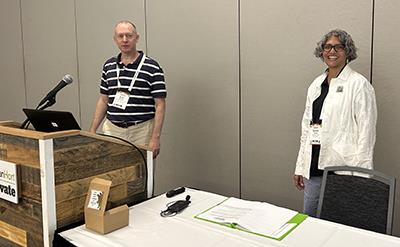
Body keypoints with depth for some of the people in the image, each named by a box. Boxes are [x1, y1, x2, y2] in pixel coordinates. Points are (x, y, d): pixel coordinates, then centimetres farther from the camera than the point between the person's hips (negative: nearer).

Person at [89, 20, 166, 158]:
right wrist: (92, 131, 9)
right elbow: (103, 100, 15)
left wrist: (155, 138, -15)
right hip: (112, 130, 4)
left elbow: (160, 105, -8)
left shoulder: (152, 67, -6)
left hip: (141, 131, -4)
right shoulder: (108, 66, 10)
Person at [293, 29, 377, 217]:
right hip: (314, 168, 6)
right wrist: (300, 167, 14)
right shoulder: (316, 84, 13)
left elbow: (366, 131, -9)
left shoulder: (359, 85, -6)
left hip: (342, 168, -6)